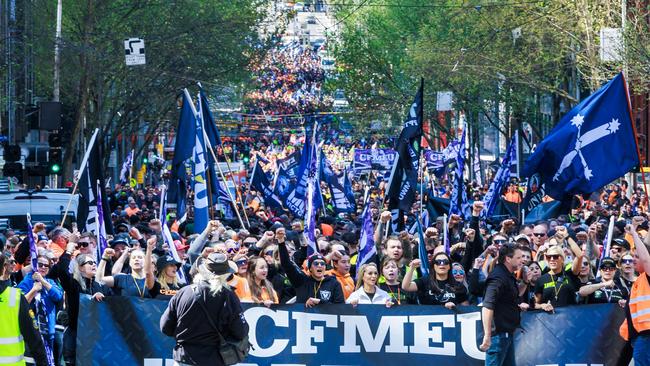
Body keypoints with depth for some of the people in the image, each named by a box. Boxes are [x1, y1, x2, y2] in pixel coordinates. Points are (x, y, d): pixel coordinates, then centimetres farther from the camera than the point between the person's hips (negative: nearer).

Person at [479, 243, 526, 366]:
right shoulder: (498, 277, -17)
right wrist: (487, 336, -33)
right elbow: (487, 307, -28)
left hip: (507, 332, 10)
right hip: (498, 334, -10)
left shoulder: (509, 276, 14)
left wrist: (518, 306, 13)